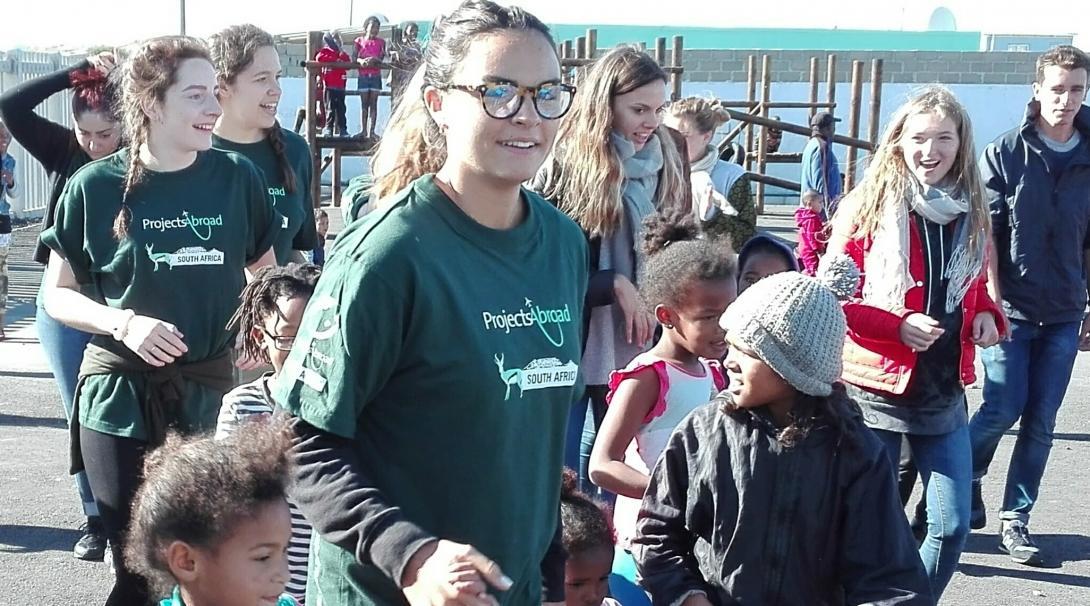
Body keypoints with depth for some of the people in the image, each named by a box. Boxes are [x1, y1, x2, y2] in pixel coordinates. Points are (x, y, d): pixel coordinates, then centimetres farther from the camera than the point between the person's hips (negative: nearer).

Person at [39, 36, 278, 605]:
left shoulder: (236, 177, 0)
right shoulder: (95, 186, -6)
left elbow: (263, 277, 12)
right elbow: (57, 295, 1)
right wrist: (123, 323, -17)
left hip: (208, 388, 2)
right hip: (120, 393, -1)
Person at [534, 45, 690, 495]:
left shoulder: (665, 162, 5)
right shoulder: (565, 166, -10)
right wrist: (614, 284, -16)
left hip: (636, 345, 5)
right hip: (573, 340, -5)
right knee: (561, 470, 4)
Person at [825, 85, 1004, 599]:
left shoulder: (970, 212, 5)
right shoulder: (866, 208, -9)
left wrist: (985, 316, -3)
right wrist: (897, 326, -22)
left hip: (945, 392, 4)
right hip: (878, 388, -4)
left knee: (952, 527, 6)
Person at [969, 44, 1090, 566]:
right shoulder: (1005, 153, -4)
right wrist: (992, 302, -11)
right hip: (1012, 309, -3)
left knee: (1041, 422, 4)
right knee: (1003, 410, -5)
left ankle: (1015, 519, 14)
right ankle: (965, 481, 22)